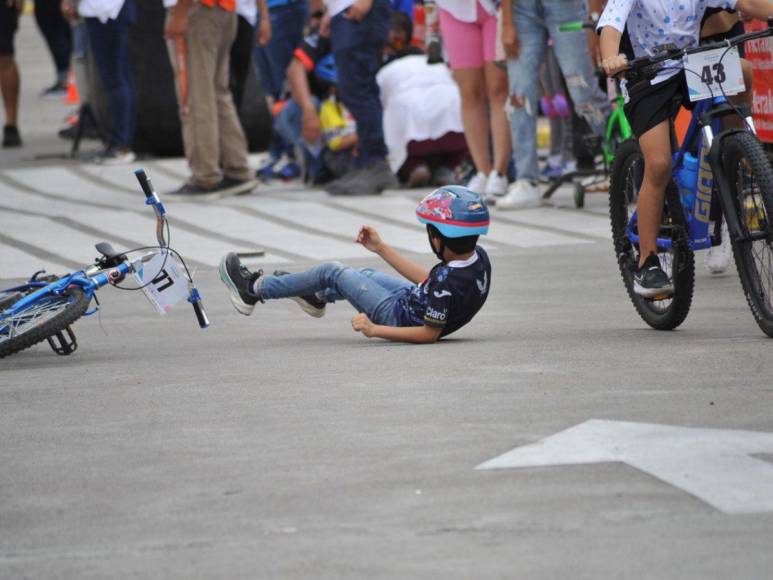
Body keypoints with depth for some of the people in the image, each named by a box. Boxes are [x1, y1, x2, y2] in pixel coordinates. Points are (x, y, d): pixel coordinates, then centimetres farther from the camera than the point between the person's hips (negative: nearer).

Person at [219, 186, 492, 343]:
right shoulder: (479, 257, -12)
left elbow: (430, 333, -31)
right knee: (366, 274, 31)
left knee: (331, 272, 4)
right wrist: (381, 248, 6)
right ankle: (316, 296, 60)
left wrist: (375, 330, -27)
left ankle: (255, 289, 22)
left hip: (399, 316, -8)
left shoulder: (446, 281, -38)